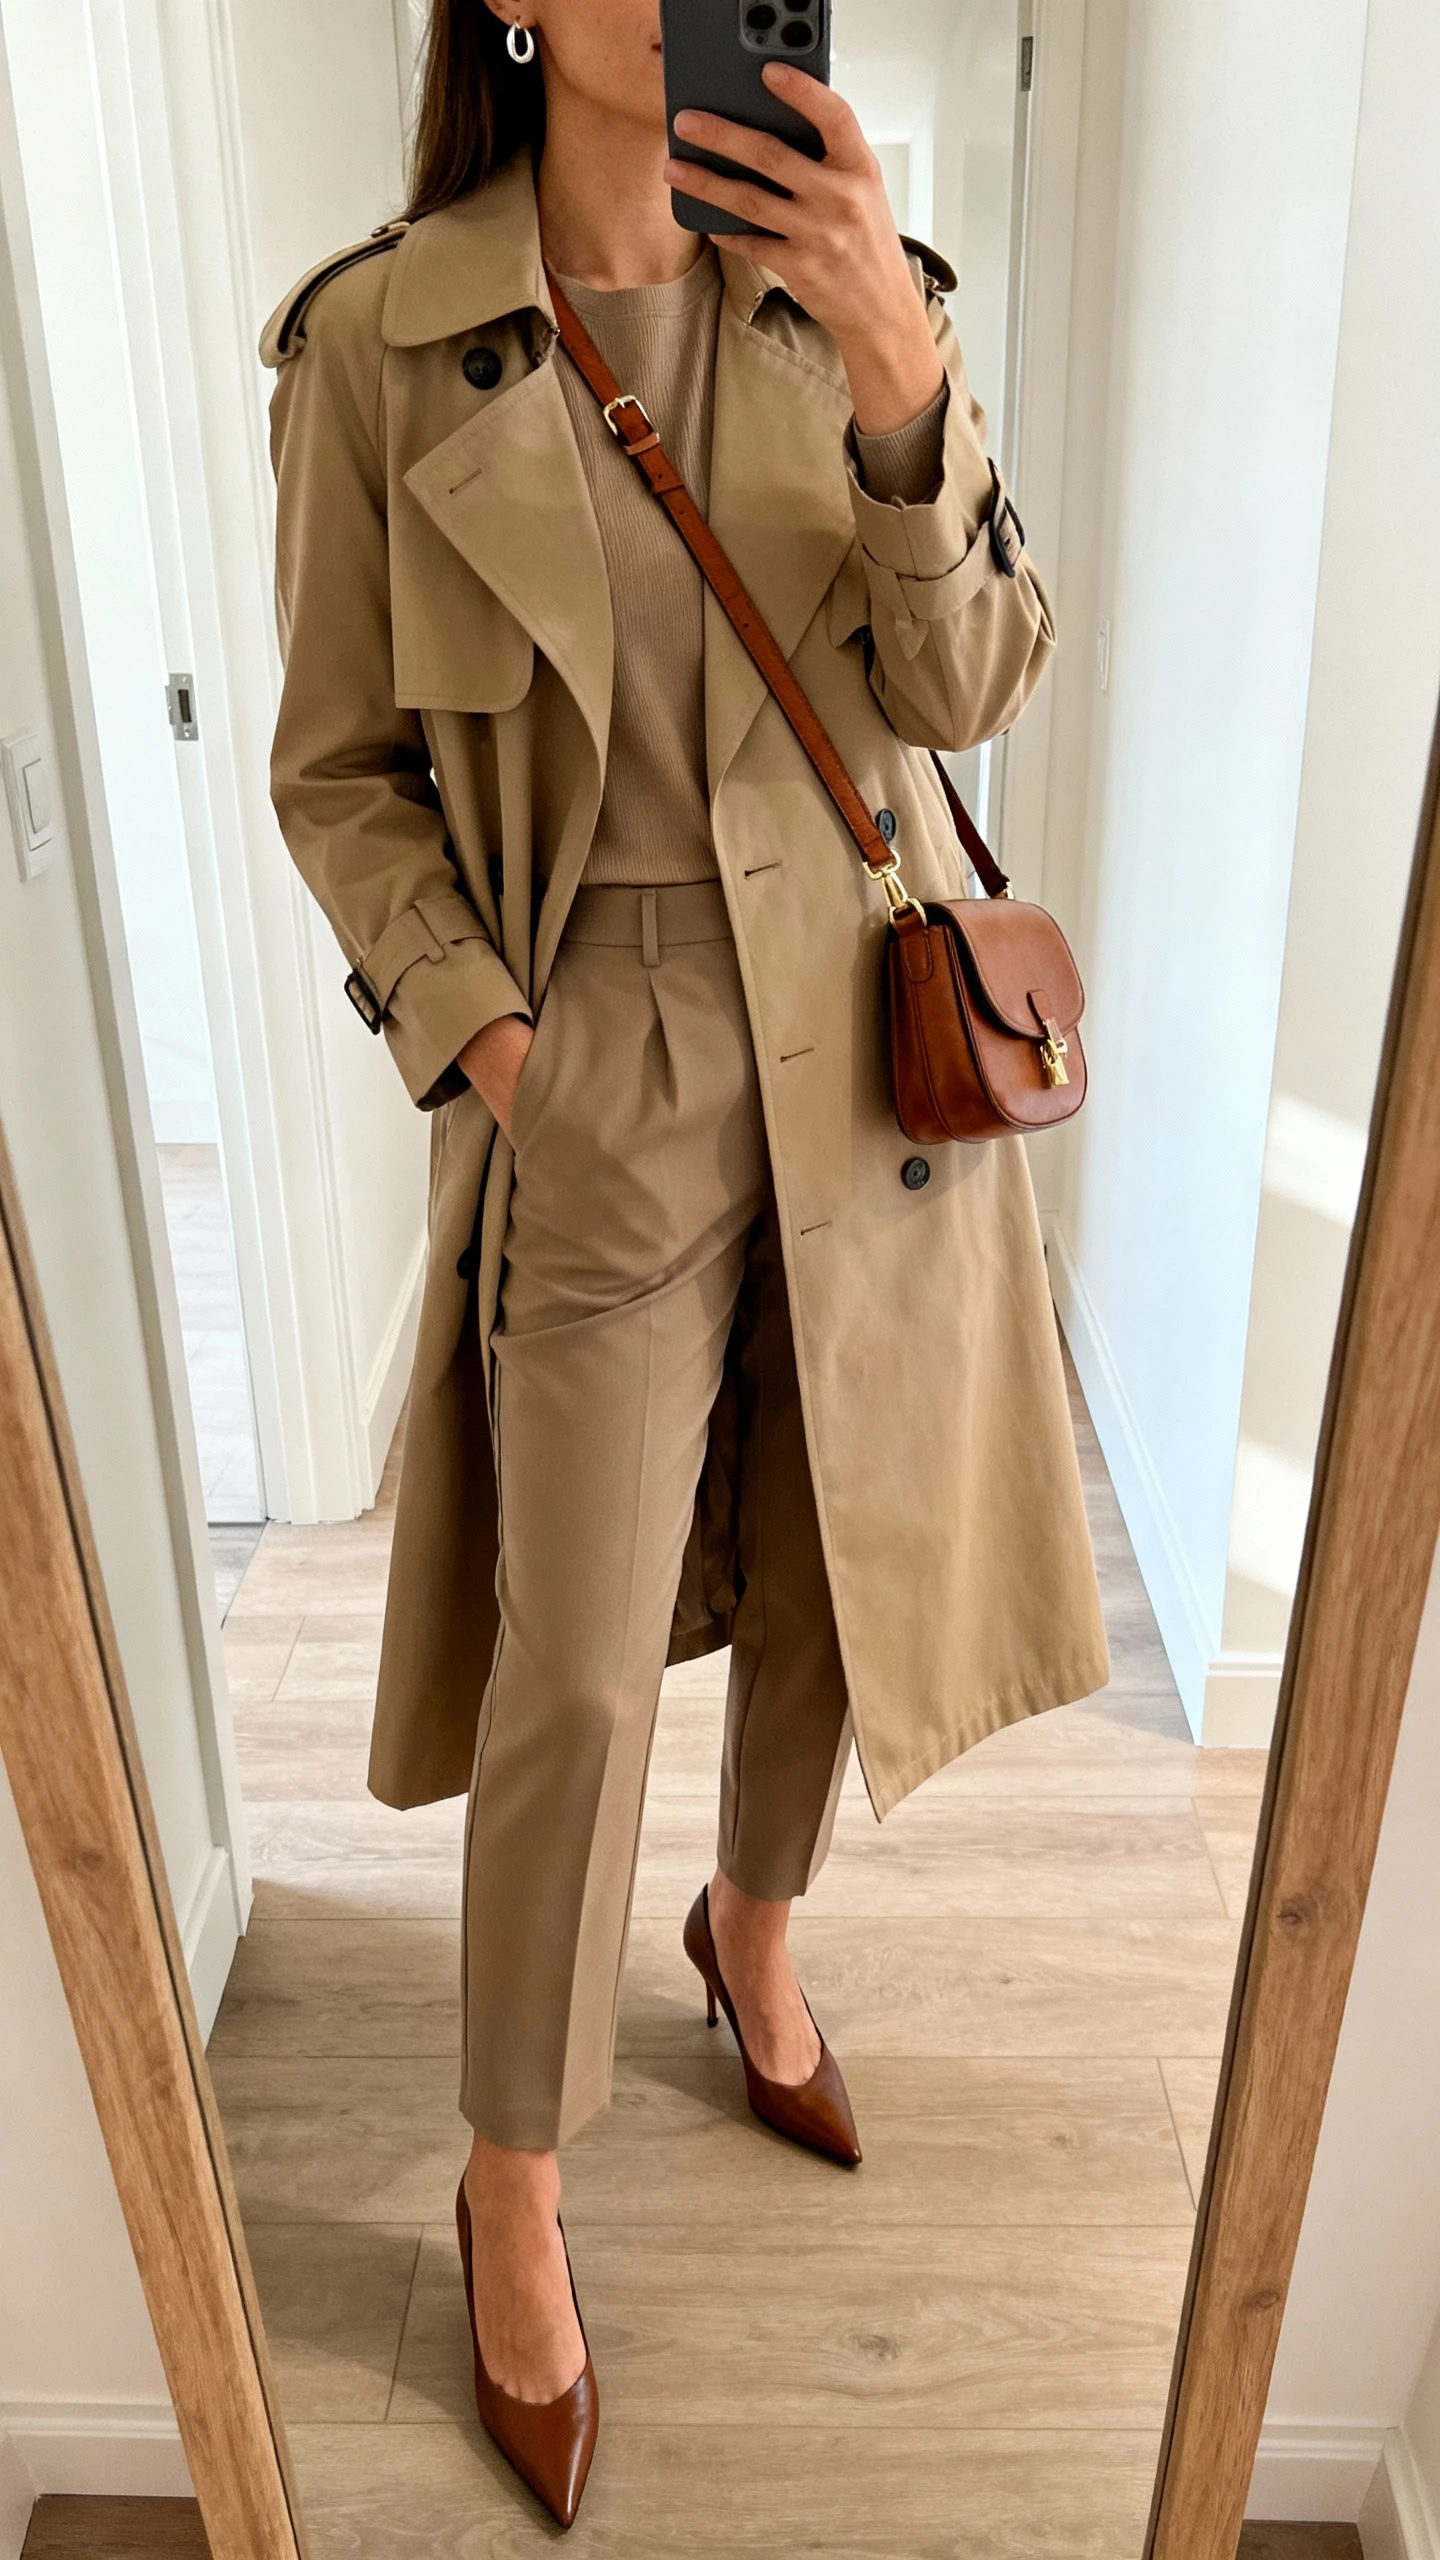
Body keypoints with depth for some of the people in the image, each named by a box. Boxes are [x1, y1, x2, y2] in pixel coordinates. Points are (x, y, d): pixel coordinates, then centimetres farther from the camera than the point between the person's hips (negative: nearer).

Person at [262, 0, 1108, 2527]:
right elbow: (344, 767, 0)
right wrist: (475, 1031, -12)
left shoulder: (844, 297, 3)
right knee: (576, 1670, 1)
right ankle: (516, 2196, 27)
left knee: (831, 1554, 16)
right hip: (603, 1076, -3)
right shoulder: (379, 338, -4)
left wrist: (902, 376, -20)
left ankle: (755, 1927, 48)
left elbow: (962, 684, -5)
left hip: (865, 1037, 4)